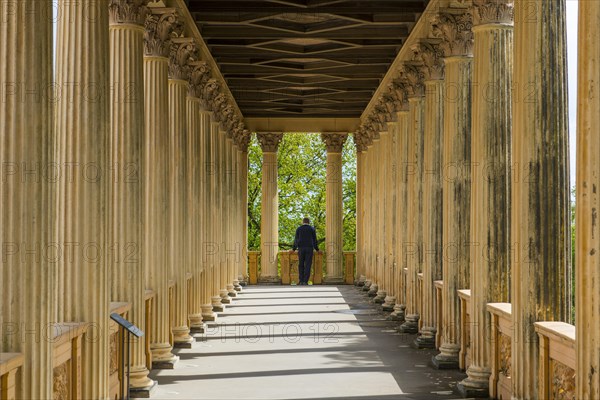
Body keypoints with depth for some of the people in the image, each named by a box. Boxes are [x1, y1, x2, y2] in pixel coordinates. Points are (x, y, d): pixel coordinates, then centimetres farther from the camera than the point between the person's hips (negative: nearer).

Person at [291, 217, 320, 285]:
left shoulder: (298, 229, 6)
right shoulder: (312, 229, 4)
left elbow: (296, 239, 4)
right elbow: (314, 240, 3)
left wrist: (293, 249, 13)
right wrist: (317, 249, 13)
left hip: (301, 248, 1)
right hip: (309, 248, -1)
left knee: (301, 265, 8)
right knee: (307, 265, -1)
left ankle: (301, 281, 2)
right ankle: (305, 281, -8)